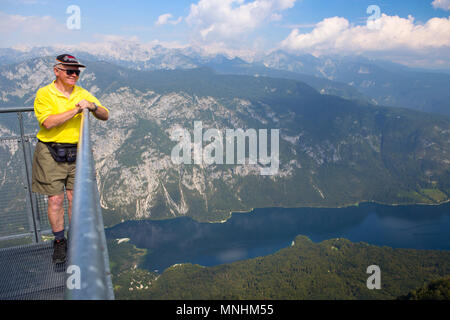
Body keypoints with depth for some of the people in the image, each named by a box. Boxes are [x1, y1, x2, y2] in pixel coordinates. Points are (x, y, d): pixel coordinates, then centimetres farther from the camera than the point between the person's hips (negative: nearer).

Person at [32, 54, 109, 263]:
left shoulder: (83, 94, 9)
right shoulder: (44, 94, -4)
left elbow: (105, 117, 9)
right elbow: (48, 122, -18)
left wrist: (93, 106, -13)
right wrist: (76, 110, -21)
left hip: (77, 152, 3)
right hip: (51, 154, -3)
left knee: (76, 198, 6)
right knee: (55, 200, 1)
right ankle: (59, 241, 18)